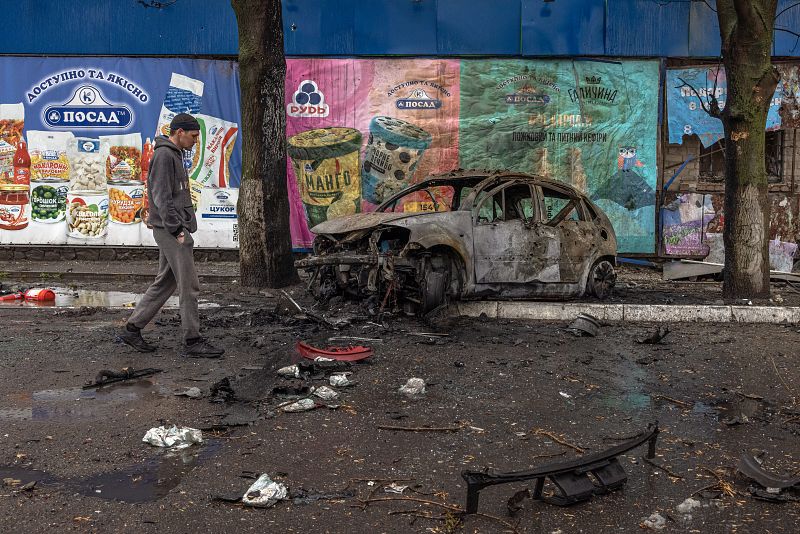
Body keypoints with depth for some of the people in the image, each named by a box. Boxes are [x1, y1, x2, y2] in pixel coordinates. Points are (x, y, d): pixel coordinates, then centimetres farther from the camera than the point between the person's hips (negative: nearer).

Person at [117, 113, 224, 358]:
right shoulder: (163, 155, -12)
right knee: (189, 285, -7)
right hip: (170, 230, -10)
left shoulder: (174, 154, 20)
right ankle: (192, 341, -1)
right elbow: (162, 198, -18)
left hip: (173, 230, 10)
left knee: (164, 283, 13)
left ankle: (131, 329, 19)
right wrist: (177, 229, -20)